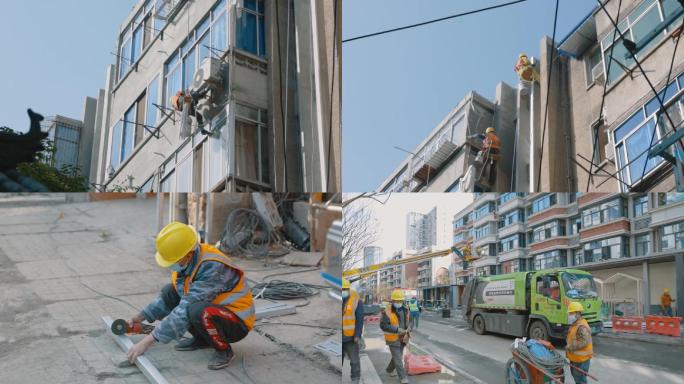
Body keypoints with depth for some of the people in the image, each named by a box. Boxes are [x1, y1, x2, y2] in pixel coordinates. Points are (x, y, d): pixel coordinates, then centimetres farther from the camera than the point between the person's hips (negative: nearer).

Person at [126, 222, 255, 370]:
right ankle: (202, 339, 11)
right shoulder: (187, 261, -4)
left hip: (237, 322, -9)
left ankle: (224, 349, -9)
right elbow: (171, 298, 14)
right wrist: (140, 317, 8)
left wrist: (147, 341, -30)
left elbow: (185, 311, -33)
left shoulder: (212, 267, -31)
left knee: (198, 311, -37)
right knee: (169, 292, 0)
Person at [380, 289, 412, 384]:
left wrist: (408, 328, -13)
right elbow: (383, 325, -23)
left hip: (402, 337, 6)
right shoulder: (387, 311, -20)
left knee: (398, 356, 18)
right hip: (392, 338, -6)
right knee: (398, 358, -4)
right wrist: (397, 329, -28)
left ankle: (389, 369, 42)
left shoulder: (405, 310, -2)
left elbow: (409, 321, 10)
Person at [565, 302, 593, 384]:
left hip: (581, 359, -10)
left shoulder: (582, 327, -23)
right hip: (575, 358, 10)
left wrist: (570, 347, -24)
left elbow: (583, 343, -30)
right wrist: (568, 345, 10)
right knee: (575, 375, 24)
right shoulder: (575, 324, 11)